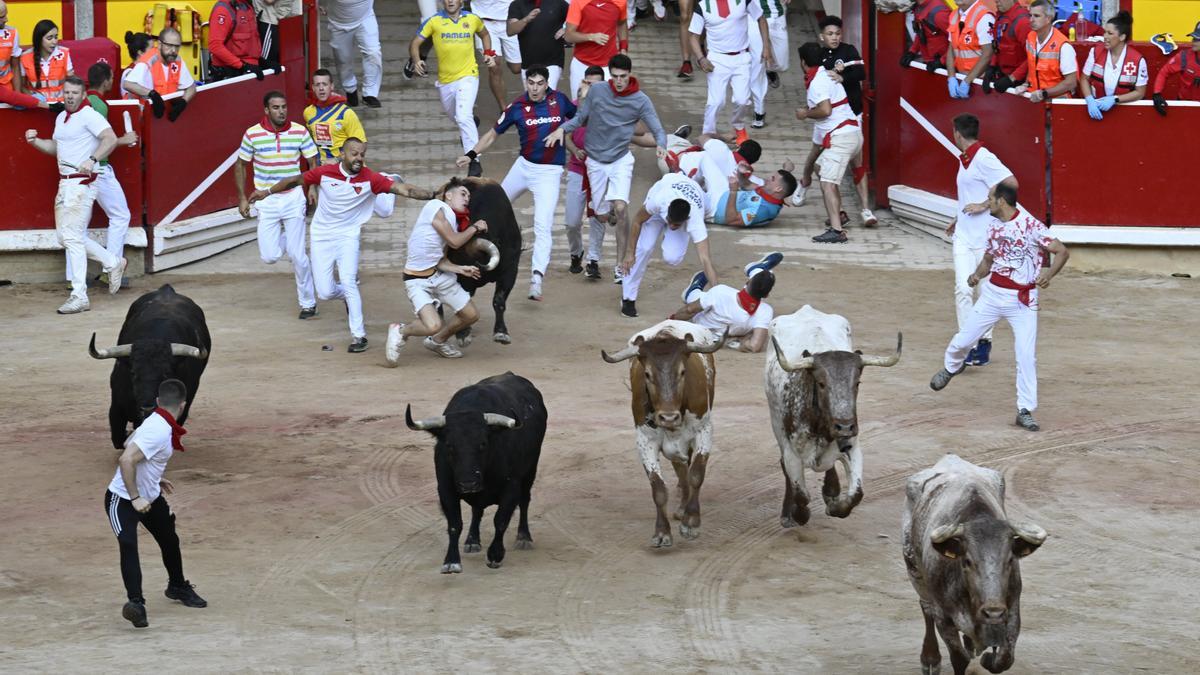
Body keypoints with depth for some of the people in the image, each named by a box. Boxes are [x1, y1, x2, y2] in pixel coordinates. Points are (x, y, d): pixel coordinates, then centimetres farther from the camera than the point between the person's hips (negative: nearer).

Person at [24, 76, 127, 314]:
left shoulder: (89, 116, -11)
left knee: (72, 237, -12)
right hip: (65, 183, 10)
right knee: (64, 235, 13)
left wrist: (92, 160, -36)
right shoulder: (61, 118, 17)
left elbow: (111, 139, -24)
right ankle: (112, 263, 27)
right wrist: (35, 141, 11)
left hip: (82, 182, -10)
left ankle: (79, 297, -11)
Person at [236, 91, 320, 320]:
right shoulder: (252, 134, -5)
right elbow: (241, 165, 7)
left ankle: (308, 303, 12)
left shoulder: (300, 132, -4)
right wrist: (242, 198, 4)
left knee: (297, 256, -5)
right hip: (266, 201, 1)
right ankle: (286, 238, 33)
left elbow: (313, 163, 6)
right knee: (269, 257, -3)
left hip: (293, 199, -1)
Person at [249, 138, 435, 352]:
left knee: (348, 282, -20)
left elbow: (403, 189, -21)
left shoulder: (370, 179, -14)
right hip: (321, 238, 1)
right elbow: (296, 180, 3)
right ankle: (349, 296, 35)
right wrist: (268, 192, 6)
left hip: (347, 236, -1)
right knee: (325, 293, -1)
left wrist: (433, 195, -32)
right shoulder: (325, 173, -12)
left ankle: (358, 335, -9)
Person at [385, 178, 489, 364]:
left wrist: (461, 269, -9)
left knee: (471, 315, 12)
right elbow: (454, 241, -16)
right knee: (433, 325, -25)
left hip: (439, 275, 9)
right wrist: (475, 227, -3)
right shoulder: (436, 207, -15)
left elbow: (440, 261, 4)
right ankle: (400, 332, 6)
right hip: (417, 279, -9)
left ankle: (438, 341, 37)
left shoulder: (453, 221, 9)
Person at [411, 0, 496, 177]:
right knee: (455, 116, 23)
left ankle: (474, 161, -19)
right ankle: (471, 121, 59)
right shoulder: (434, 21, -5)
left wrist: (488, 53, 6)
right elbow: (415, 43, -6)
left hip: (467, 76, -3)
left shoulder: (472, 19, -1)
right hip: (445, 80, 3)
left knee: (463, 117, -22)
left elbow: (484, 34, 21)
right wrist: (416, 61, -25)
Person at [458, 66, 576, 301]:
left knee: (543, 226, -17)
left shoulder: (559, 100, -7)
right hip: (524, 165, 3)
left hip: (549, 172, -3)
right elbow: (493, 133, -1)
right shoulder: (517, 107, -8)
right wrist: (472, 154, -10)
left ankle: (537, 278, -24)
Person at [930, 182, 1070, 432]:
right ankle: (951, 367, 44)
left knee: (1027, 356, -10)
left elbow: (1062, 251, -15)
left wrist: (1048, 274, -33)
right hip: (993, 293, 5)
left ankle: (1025, 410, 1)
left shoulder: (1031, 226, -15)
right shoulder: (993, 226, 6)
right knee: (963, 340, 10)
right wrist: (977, 275, -2)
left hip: (1023, 300, -5)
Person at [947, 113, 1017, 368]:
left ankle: (984, 342, 15)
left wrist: (984, 205, -22)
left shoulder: (984, 159, -15)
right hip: (964, 234, 7)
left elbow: (1010, 183, -24)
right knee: (963, 289, -3)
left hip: (986, 235, -7)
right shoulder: (965, 160, 13)